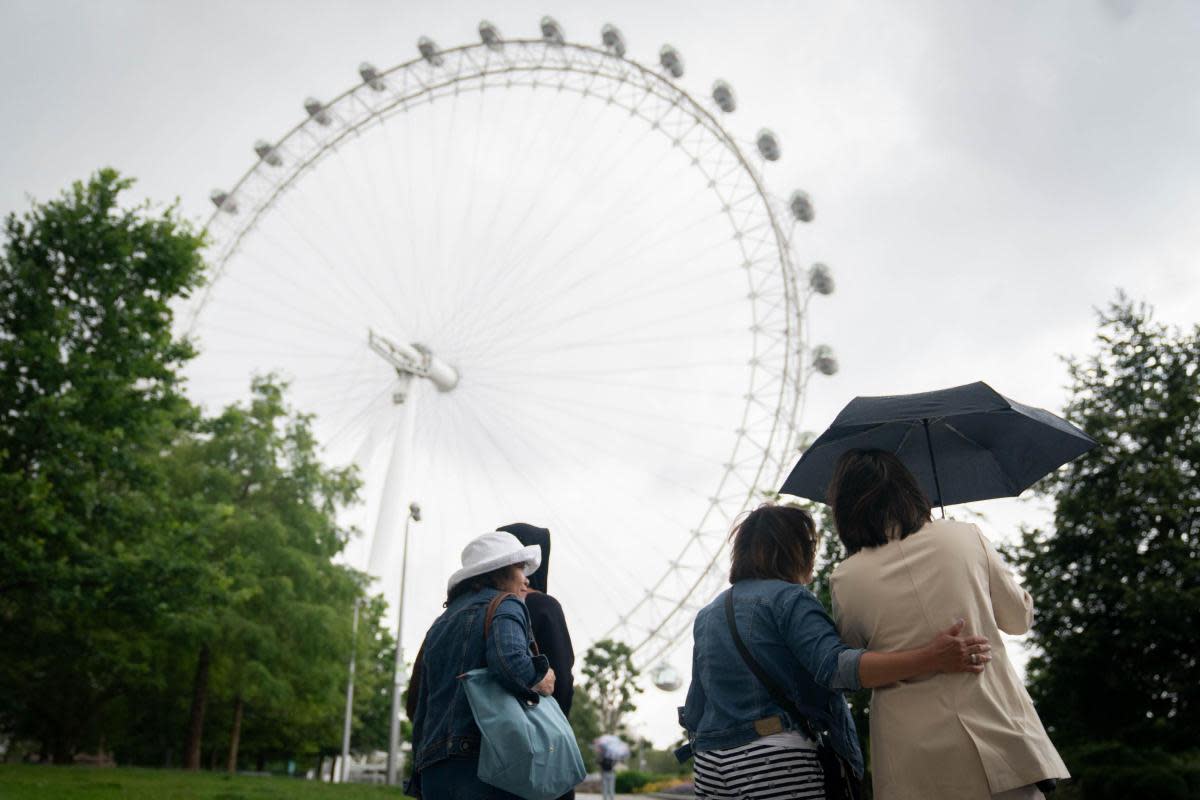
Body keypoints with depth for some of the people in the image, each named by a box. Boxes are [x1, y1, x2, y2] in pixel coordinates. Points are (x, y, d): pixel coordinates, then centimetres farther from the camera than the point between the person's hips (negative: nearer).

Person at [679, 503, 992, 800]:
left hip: (711, 769, 7)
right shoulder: (788, 598, -6)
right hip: (777, 760, -7)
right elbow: (835, 666, -23)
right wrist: (930, 658, -29)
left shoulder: (706, 616, 14)